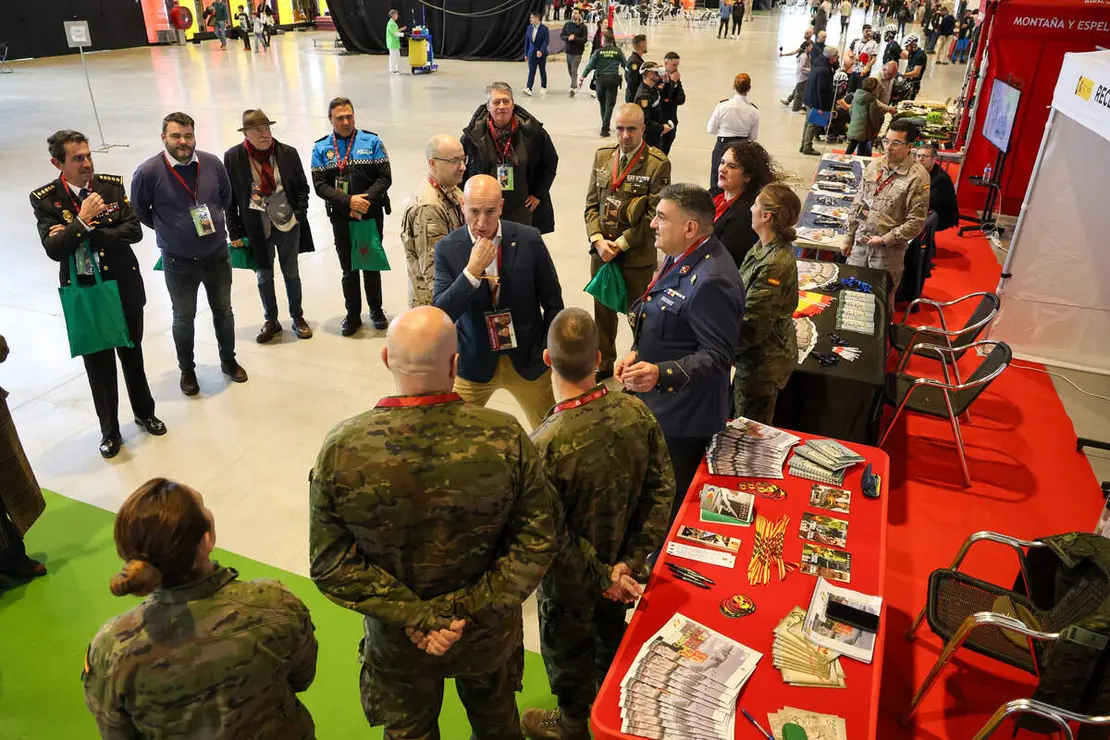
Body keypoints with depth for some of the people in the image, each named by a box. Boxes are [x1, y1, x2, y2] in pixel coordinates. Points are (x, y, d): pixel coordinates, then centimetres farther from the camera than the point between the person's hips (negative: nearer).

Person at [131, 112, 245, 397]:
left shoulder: (212, 163, -9)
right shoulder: (148, 172, -17)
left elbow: (226, 196, 10)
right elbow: (139, 211, -1)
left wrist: (213, 220, 7)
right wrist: (167, 229, 3)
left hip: (217, 254, 3)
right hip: (178, 261, -2)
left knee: (223, 311, 18)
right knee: (184, 318, 13)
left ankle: (228, 360, 38)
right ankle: (187, 370, 32)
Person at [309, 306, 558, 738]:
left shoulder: (341, 449, -25)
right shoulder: (505, 437, -26)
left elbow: (331, 563, -19)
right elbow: (537, 542, -20)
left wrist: (413, 616, -17)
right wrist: (472, 610, -18)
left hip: (397, 641, 0)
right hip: (489, 635, 0)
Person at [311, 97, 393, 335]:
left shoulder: (372, 141, -1)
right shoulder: (321, 148, 1)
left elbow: (385, 177, -6)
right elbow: (319, 185, -6)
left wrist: (366, 201, -18)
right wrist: (349, 201, -19)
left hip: (371, 215, 0)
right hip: (341, 218, 1)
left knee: (372, 265, 11)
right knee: (349, 268, 9)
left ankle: (376, 309, 29)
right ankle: (353, 315, 23)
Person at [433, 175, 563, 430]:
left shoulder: (529, 240, -11)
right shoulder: (447, 249, -10)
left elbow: (552, 302, -1)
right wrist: (472, 270, -28)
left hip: (528, 360, 0)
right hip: (473, 362, 0)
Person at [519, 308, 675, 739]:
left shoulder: (546, 445, -37)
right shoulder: (636, 412, -21)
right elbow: (662, 488, -12)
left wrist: (602, 577, -16)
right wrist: (632, 561, -10)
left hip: (571, 581, -5)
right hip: (622, 565, 5)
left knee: (568, 651, 24)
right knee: (612, 632, 33)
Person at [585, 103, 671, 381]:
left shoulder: (658, 164, -13)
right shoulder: (602, 156, 5)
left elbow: (653, 215, -15)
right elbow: (592, 203, 6)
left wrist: (620, 244, -16)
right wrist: (598, 240, -8)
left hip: (637, 255, -5)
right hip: (602, 251, 5)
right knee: (603, 311, 18)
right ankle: (604, 364, 36)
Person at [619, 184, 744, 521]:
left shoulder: (711, 281, -26)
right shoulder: (681, 256, 5)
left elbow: (717, 356, -25)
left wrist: (660, 374, -37)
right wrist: (638, 353, 4)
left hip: (683, 418, -9)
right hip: (659, 404, 10)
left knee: (673, 504, 7)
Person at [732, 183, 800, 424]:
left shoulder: (776, 265, -30)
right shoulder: (766, 248, 1)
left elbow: (752, 327, -27)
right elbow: (743, 294, 10)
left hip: (763, 363, -9)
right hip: (756, 357, 9)